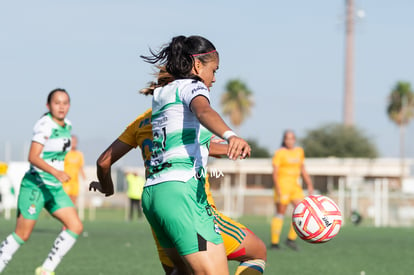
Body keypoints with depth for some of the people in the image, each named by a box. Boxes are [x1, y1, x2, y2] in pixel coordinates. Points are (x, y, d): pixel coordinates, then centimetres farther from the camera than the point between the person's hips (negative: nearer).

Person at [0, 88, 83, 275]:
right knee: (22, 235, -4)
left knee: (76, 227, -7)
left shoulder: (67, 126, 9)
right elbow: (33, 157, -28)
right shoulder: (44, 125, -16)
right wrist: (55, 172, -40)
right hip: (35, 186, -7)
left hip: (54, 188, 7)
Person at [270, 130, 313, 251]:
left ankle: (291, 239, 2)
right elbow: (275, 172, -10)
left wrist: (309, 184, 15)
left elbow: (302, 169, 21)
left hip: (295, 186, 6)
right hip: (282, 185, -6)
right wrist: (278, 189, -19)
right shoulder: (279, 153, -6)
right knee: (280, 213, -4)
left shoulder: (299, 151, 13)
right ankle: (274, 242, 3)